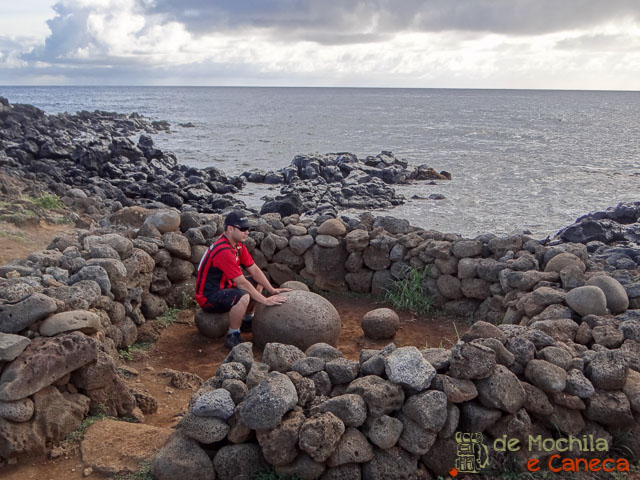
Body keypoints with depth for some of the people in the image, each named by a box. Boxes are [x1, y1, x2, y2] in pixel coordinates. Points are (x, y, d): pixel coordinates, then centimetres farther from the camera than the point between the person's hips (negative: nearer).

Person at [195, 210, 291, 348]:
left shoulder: (238, 245, 4)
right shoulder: (223, 251, -28)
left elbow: (254, 270, 6)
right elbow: (242, 283, -27)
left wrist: (272, 290, -2)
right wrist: (265, 301, -23)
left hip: (223, 287, 10)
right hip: (208, 297, -10)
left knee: (258, 283, 14)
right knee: (243, 297, -35)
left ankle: (247, 321, 26)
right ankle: (233, 336, -18)